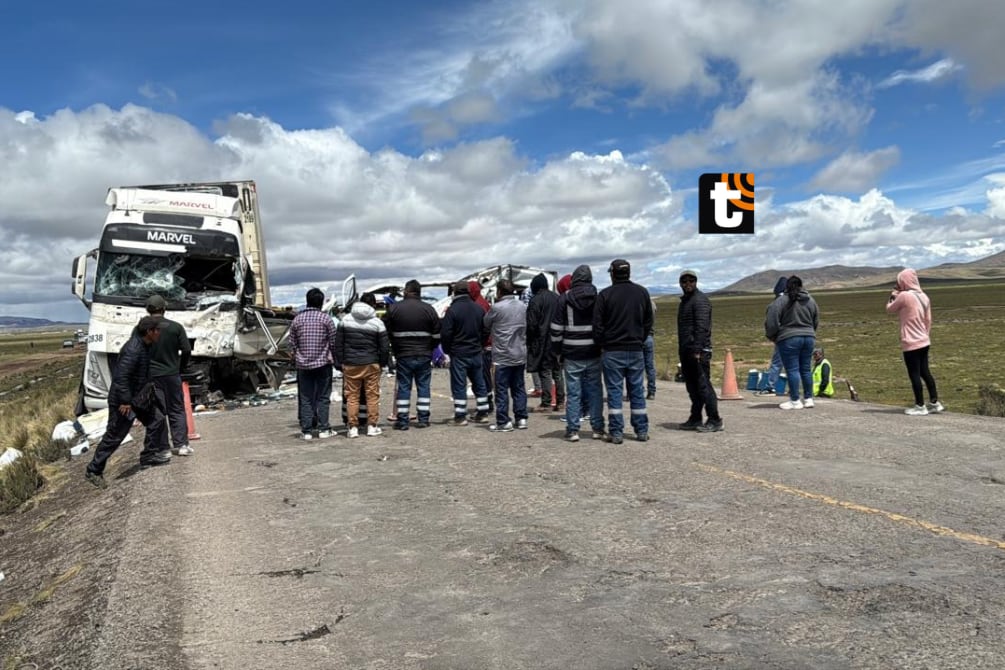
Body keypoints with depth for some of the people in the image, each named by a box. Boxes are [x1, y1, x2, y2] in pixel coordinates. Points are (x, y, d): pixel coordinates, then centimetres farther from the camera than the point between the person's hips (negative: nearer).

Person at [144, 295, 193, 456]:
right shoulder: (176, 327, -4)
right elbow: (187, 350, -5)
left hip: (151, 376, 0)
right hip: (172, 374, 0)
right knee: (177, 410, 10)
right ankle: (181, 444, 7)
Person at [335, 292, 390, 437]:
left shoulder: (345, 320, 2)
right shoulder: (377, 323, -4)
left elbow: (338, 343, 5)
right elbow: (385, 347, -2)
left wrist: (339, 363, 11)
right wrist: (383, 363, 12)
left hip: (350, 365, 1)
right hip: (371, 365, -1)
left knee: (351, 396, 6)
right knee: (372, 395, 7)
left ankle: (353, 428, 7)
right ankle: (372, 426, 10)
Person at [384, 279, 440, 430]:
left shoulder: (394, 308, -2)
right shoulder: (428, 309, 0)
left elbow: (386, 333, 4)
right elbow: (437, 335, 3)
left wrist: (395, 349, 17)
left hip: (403, 355, -1)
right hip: (424, 356, 1)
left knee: (403, 387, 5)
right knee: (423, 386, 9)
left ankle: (402, 420, 5)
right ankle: (423, 419, 10)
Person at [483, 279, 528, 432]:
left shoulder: (497, 308, -13)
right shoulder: (523, 306, 5)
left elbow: (485, 326, 1)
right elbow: (527, 328, 11)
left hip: (502, 356, -6)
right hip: (521, 355, 6)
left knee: (502, 389, 1)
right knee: (519, 387, 14)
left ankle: (503, 422, 2)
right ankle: (521, 418, 17)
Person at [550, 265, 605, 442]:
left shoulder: (564, 298, -4)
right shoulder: (598, 297, 2)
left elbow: (557, 328, -4)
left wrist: (558, 349, 5)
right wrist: (602, 346, 11)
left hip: (572, 354, -2)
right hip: (593, 353, 2)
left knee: (573, 392, 3)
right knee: (594, 390, 9)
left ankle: (572, 430, 4)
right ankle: (598, 428, 13)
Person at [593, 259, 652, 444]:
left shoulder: (605, 294, -7)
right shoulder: (642, 292, 5)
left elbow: (597, 325, -7)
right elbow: (648, 322, 9)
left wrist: (602, 345, 5)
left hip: (612, 351, -3)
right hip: (636, 350, 3)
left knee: (614, 391, 2)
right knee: (637, 391, 10)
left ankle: (616, 432, 1)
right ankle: (642, 430, 14)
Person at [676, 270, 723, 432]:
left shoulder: (700, 300, -9)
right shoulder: (684, 300, 21)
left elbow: (701, 327, -18)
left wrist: (697, 350, -24)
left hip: (698, 351, -9)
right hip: (686, 351, 9)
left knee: (703, 385, -9)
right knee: (692, 386, 12)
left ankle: (714, 421, -5)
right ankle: (695, 419, 18)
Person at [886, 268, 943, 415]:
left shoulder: (904, 296, -15)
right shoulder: (924, 296, 8)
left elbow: (890, 309, -1)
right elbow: (928, 320, 12)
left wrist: (892, 296, 15)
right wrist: (926, 335, 21)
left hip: (911, 343, -8)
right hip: (924, 341, 8)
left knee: (914, 375, 0)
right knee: (925, 372, 15)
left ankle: (920, 406, 5)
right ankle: (934, 403, 20)